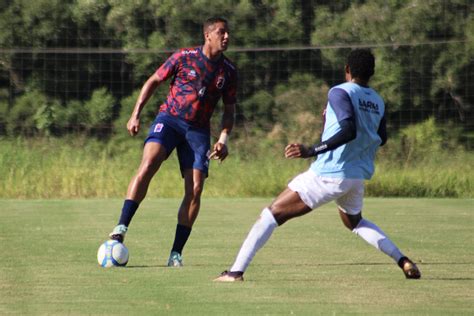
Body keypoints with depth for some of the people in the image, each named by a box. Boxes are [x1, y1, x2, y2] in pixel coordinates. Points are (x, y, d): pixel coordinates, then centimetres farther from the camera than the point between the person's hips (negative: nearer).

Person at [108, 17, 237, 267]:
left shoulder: (228, 71, 4)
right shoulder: (184, 57, -4)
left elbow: (229, 110, 13)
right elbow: (153, 81, 5)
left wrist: (223, 139, -3)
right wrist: (136, 114, -2)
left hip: (198, 129, 3)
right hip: (169, 119, -3)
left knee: (195, 190, -8)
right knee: (148, 165, -27)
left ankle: (176, 253, 0)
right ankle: (121, 228, -28)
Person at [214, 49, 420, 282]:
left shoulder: (340, 93, -10)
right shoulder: (378, 102, 11)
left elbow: (349, 131, -25)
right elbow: (381, 138, 26)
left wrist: (311, 151, -29)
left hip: (328, 175, -7)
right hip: (358, 177, 7)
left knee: (272, 214, -1)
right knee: (355, 222, 35)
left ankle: (236, 271, -10)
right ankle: (404, 261, 22)